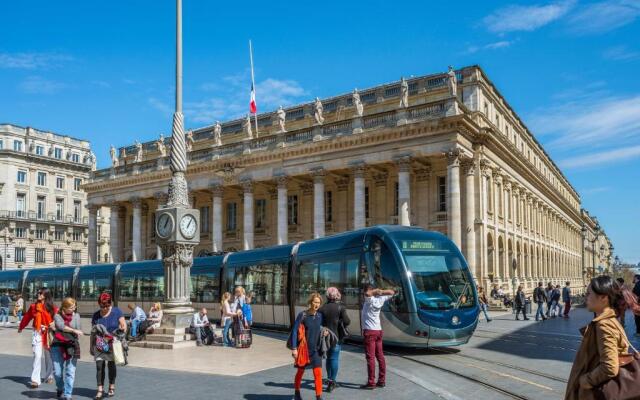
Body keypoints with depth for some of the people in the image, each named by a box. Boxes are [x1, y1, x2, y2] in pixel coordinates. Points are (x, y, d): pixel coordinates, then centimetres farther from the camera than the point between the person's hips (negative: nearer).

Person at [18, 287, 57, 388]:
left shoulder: (52, 308, -5)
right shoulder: (33, 306, 1)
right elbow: (27, 317, 14)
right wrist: (21, 327, 27)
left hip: (49, 333, 0)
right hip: (37, 333, 0)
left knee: (49, 356, 12)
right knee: (37, 356, -10)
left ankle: (49, 377, 29)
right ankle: (35, 380, -8)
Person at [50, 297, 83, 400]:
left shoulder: (76, 315, 5)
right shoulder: (57, 316, 2)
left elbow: (79, 330, -3)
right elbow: (60, 326, -17)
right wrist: (73, 330, -21)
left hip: (72, 346, 0)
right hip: (58, 346, 0)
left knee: (70, 372, -3)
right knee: (57, 372, 3)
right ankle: (60, 389, 32)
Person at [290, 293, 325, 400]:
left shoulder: (320, 315, -1)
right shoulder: (302, 315, -14)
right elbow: (295, 331, -12)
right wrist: (294, 348, -14)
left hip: (316, 349, 3)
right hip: (304, 349, -2)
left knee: (318, 373, -5)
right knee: (300, 371, 15)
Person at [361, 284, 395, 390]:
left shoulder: (369, 300, -12)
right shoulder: (380, 299, 5)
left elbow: (367, 293, -36)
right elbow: (392, 292, 18)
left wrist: (376, 291, -17)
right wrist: (381, 292, 3)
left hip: (369, 331, -7)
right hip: (378, 330, 7)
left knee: (370, 357, -6)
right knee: (380, 356, 10)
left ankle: (371, 382, -6)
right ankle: (381, 381, 16)